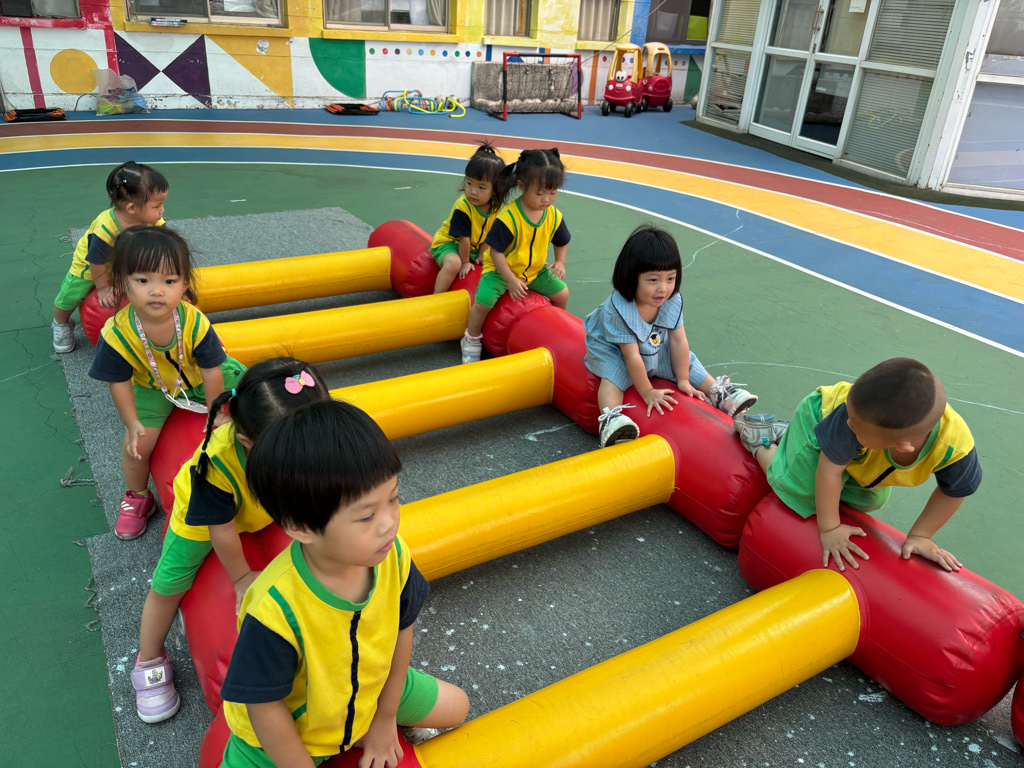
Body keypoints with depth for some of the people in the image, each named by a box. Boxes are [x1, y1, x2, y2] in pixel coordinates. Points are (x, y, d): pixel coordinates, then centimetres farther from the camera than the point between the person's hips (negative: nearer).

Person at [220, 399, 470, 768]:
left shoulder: (393, 555, -27)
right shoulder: (274, 610, -42)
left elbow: (401, 629, -8)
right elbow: (265, 707, -26)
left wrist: (385, 718, 3)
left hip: (370, 689, 5)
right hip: (288, 727, -4)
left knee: (455, 707, 15)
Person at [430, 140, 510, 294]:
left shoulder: (495, 206, -12)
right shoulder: (463, 207, -30)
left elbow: (488, 232, 0)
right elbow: (464, 238, -24)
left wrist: (481, 255, -3)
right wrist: (465, 262, -18)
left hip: (473, 247, 7)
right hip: (447, 243, -7)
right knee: (454, 263, -36)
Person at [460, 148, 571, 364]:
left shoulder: (554, 216, -8)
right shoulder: (508, 217, -27)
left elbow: (561, 243, 12)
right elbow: (496, 252, -21)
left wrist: (560, 262, -6)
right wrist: (511, 281, -23)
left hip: (535, 270, 5)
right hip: (501, 270, -5)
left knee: (562, 293, -8)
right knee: (483, 302, -24)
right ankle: (472, 340, 5)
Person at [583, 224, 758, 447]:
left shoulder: (673, 300, -21)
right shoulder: (618, 310, -37)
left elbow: (678, 341, -14)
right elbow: (632, 355, -32)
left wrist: (683, 381, -9)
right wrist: (647, 392, -27)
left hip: (655, 348, 6)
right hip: (612, 350, -6)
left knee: (686, 362, 1)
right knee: (612, 377, -32)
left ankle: (719, 392, 15)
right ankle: (610, 419, -48)